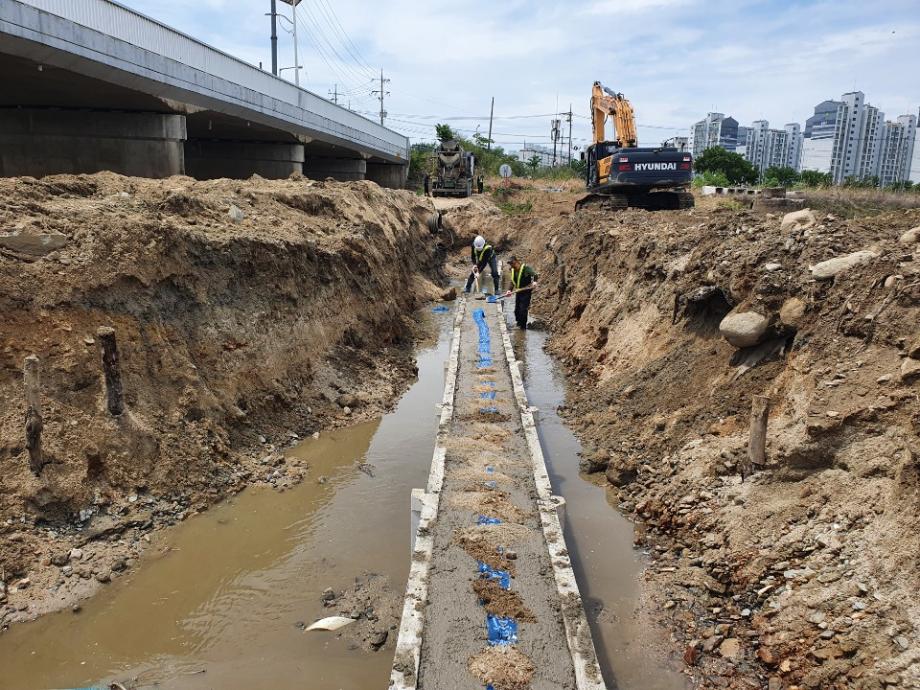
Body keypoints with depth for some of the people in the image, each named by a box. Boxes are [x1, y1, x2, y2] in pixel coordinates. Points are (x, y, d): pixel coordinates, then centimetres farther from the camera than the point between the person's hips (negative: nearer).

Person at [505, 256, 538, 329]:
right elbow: (512, 282, 12)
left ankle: (523, 326, 3)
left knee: (523, 309, -10)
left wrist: (534, 282, -47)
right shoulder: (513, 270, 7)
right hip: (518, 292, 8)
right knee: (517, 309, 12)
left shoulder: (526, 268, -16)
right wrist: (510, 290, -3)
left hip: (526, 292, -7)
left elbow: (535, 275, -27)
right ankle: (518, 323, 31)